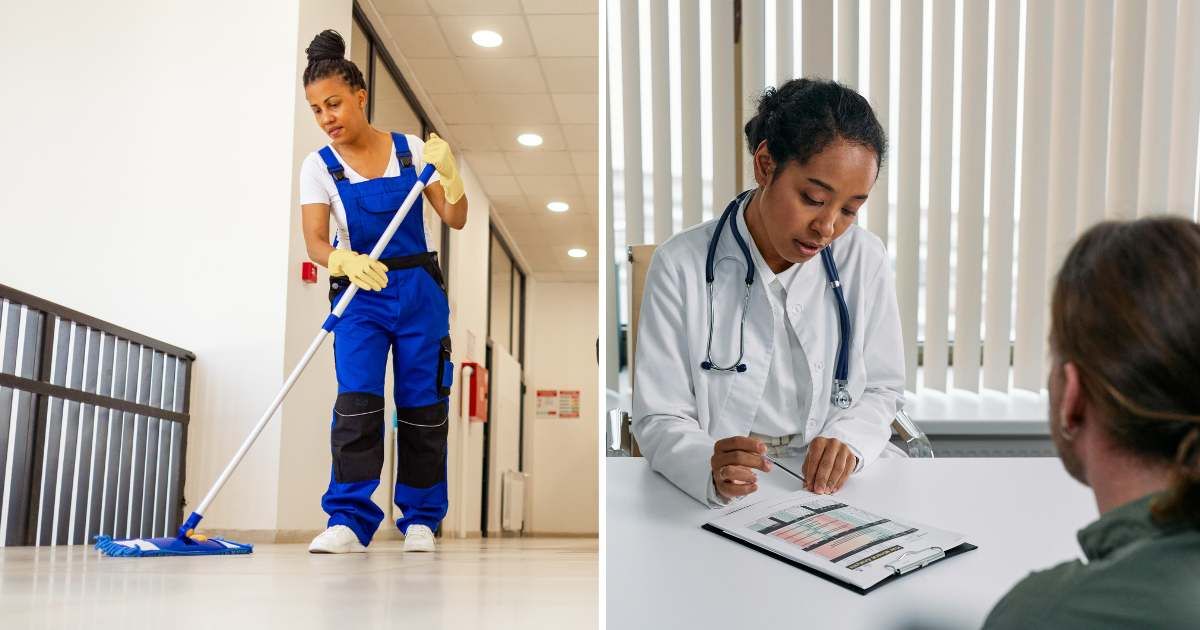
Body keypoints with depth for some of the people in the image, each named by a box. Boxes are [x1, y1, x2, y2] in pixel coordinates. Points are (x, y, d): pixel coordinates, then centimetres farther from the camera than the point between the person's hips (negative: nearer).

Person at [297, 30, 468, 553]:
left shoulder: (411, 149, 0)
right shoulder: (319, 167, -2)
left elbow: (455, 219, 0)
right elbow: (314, 240, -13)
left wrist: (449, 173, -19)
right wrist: (345, 261, -34)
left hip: (419, 291, 1)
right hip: (359, 294, -1)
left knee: (423, 405, 2)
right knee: (356, 402, -15)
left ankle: (420, 520, 11)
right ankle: (350, 521, -13)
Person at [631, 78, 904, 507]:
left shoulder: (865, 260, -1)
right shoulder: (681, 266, -10)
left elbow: (881, 390, 8)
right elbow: (660, 420, -10)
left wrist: (847, 440, -14)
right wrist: (711, 468, -31)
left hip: (829, 486, 4)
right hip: (711, 495, -3)